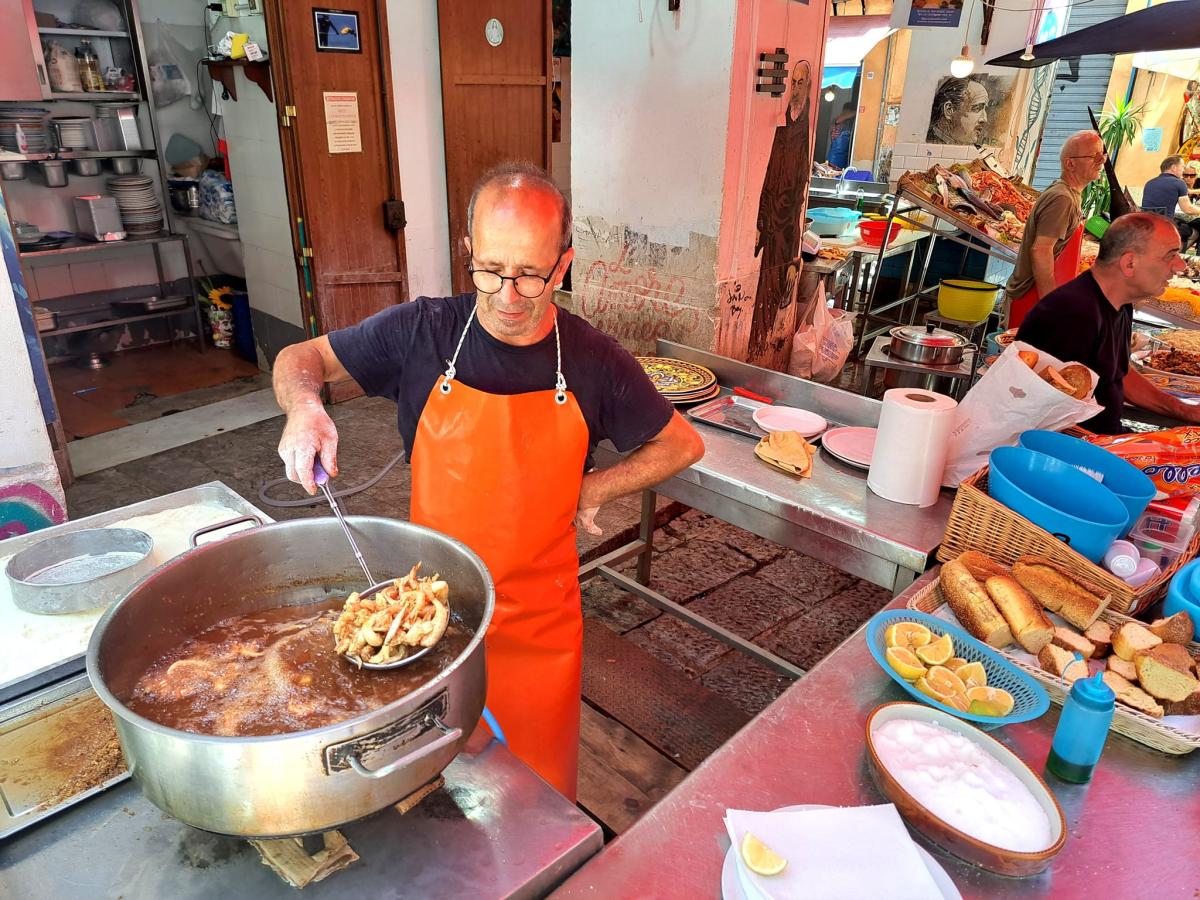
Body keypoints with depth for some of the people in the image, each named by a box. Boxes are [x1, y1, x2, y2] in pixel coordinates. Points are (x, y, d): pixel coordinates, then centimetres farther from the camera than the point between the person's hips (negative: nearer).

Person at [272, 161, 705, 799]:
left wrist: (593, 490, -8)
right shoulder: (420, 332, -10)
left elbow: (682, 444, 4)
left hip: (539, 624, 0)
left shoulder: (594, 362, -10)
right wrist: (305, 407, -20)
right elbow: (299, 358, 2)